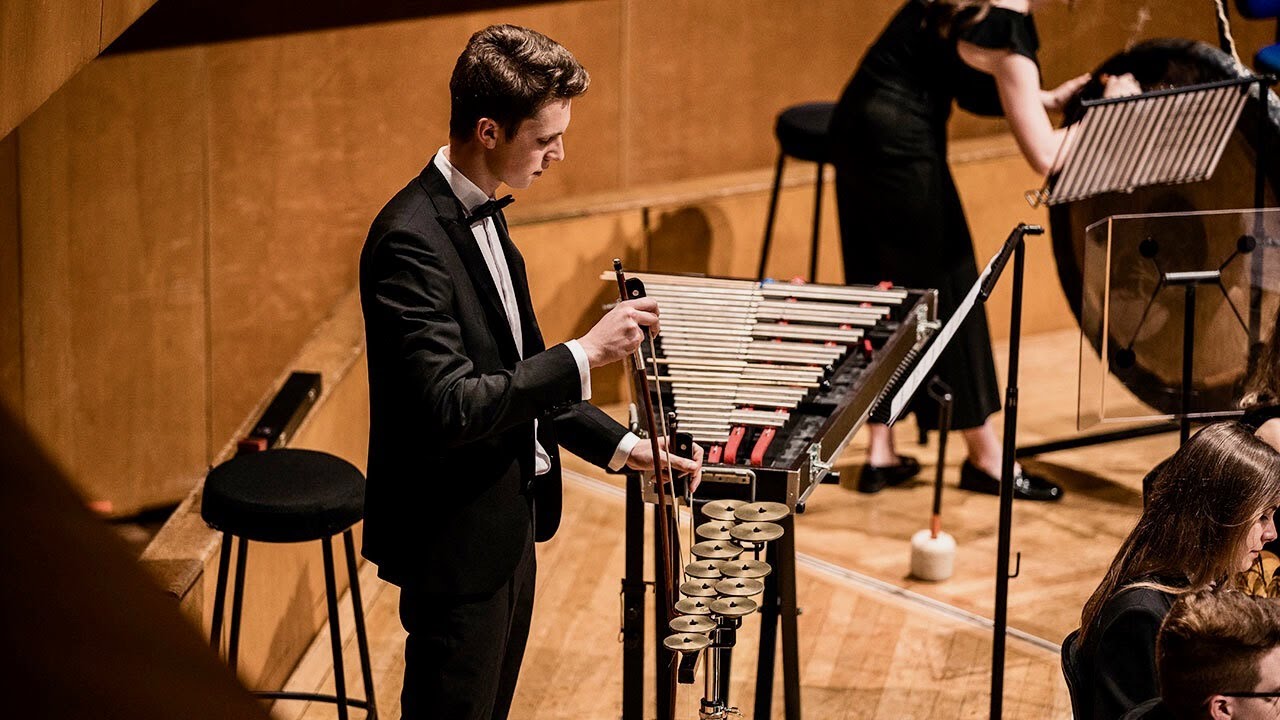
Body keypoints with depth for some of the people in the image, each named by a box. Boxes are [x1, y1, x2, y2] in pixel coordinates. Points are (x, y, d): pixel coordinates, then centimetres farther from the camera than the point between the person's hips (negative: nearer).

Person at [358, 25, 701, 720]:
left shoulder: (479, 214, 7)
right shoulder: (410, 240, -24)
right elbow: (449, 408, -30)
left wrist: (618, 444, 8)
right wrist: (584, 354, -27)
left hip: (507, 524, 10)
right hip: (455, 541, -10)